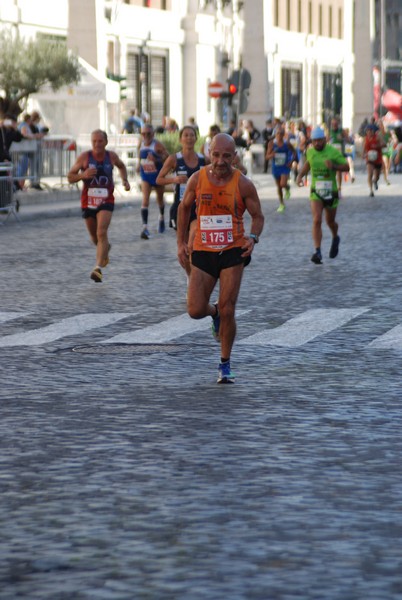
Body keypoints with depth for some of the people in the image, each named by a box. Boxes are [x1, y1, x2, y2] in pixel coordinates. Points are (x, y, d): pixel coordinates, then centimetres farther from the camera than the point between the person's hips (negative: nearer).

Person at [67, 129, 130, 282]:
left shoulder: (111, 156, -1)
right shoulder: (84, 157, -7)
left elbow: (121, 166, 23)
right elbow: (70, 177, -3)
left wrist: (125, 180, 8)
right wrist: (83, 175, -22)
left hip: (106, 201, -1)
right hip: (88, 201, 1)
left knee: (101, 233, -20)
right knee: (94, 236, 16)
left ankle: (99, 267, -26)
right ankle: (105, 248, 51)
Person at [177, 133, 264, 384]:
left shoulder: (243, 184, -7)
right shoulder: (198, 179, -2)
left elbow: (258, 216, 2)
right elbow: (185, 207, 14)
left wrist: (253, 237, -19)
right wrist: (182, 242, 10)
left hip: (233, 252, -2)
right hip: (203, 252, 2)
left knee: (228, 311, -7)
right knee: (195, 311, -5)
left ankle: (225, 365, 10)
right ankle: (214, 312, 33)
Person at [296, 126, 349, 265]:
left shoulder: (334, 152, -9)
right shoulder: (310, 152, 2)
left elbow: (346, 167, -7)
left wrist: (334, 166, -25)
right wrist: (300, 176, 5)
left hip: (331, 192, -1)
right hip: (316, 192, 1)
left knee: (330, 221, 15)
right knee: (316, 220, -15)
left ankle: (335, 238, 48)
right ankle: (317, 252, -18)